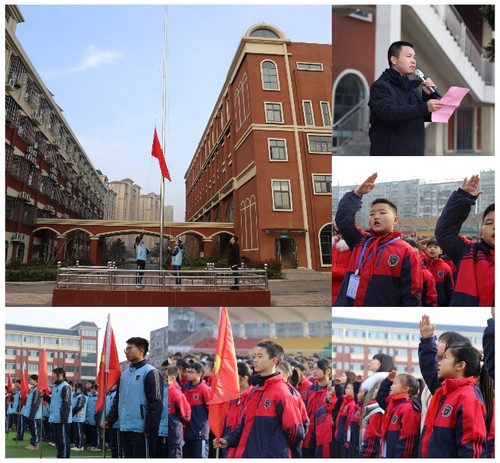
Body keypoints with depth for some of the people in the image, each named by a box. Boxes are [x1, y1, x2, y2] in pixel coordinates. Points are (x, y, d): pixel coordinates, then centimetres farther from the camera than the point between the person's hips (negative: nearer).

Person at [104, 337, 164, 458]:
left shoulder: (150, 372, -9)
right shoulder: (124, 374, 17)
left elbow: (156, 404, -14)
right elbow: (117, 400, 21)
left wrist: (150, 429, -17)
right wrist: (109, 420, 9)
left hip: (141, 430, -8)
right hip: (125, 429, 8)